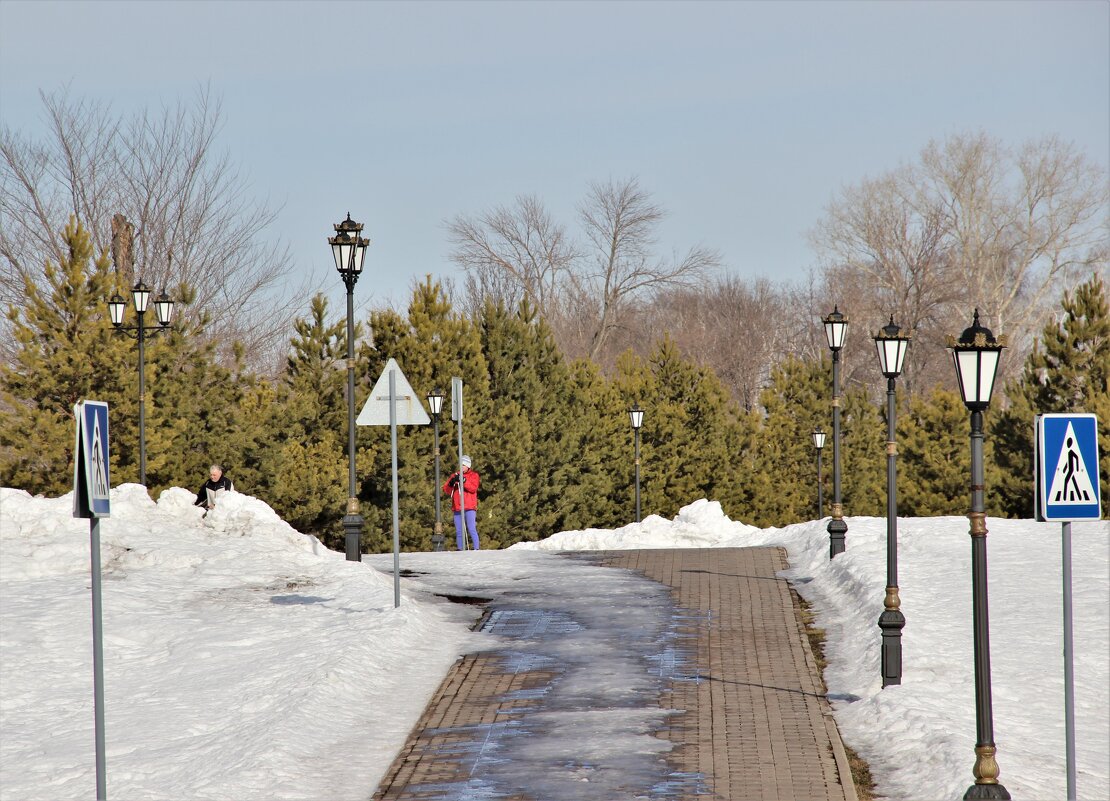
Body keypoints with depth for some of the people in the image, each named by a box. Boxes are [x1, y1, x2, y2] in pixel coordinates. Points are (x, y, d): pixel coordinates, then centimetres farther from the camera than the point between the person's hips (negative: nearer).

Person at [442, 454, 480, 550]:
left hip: (469, 507, -5)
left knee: (472, 529, -13)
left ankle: (476, 549, -16)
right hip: (457, 509, 5)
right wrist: (451, 483, -11)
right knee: (458, 532, 6)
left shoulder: (473, 475, 6)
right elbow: (446, 489, 10)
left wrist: (463, 481, -22)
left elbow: (473, 488, -11)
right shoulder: (455, 475, 16)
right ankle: (460, 550, 10)